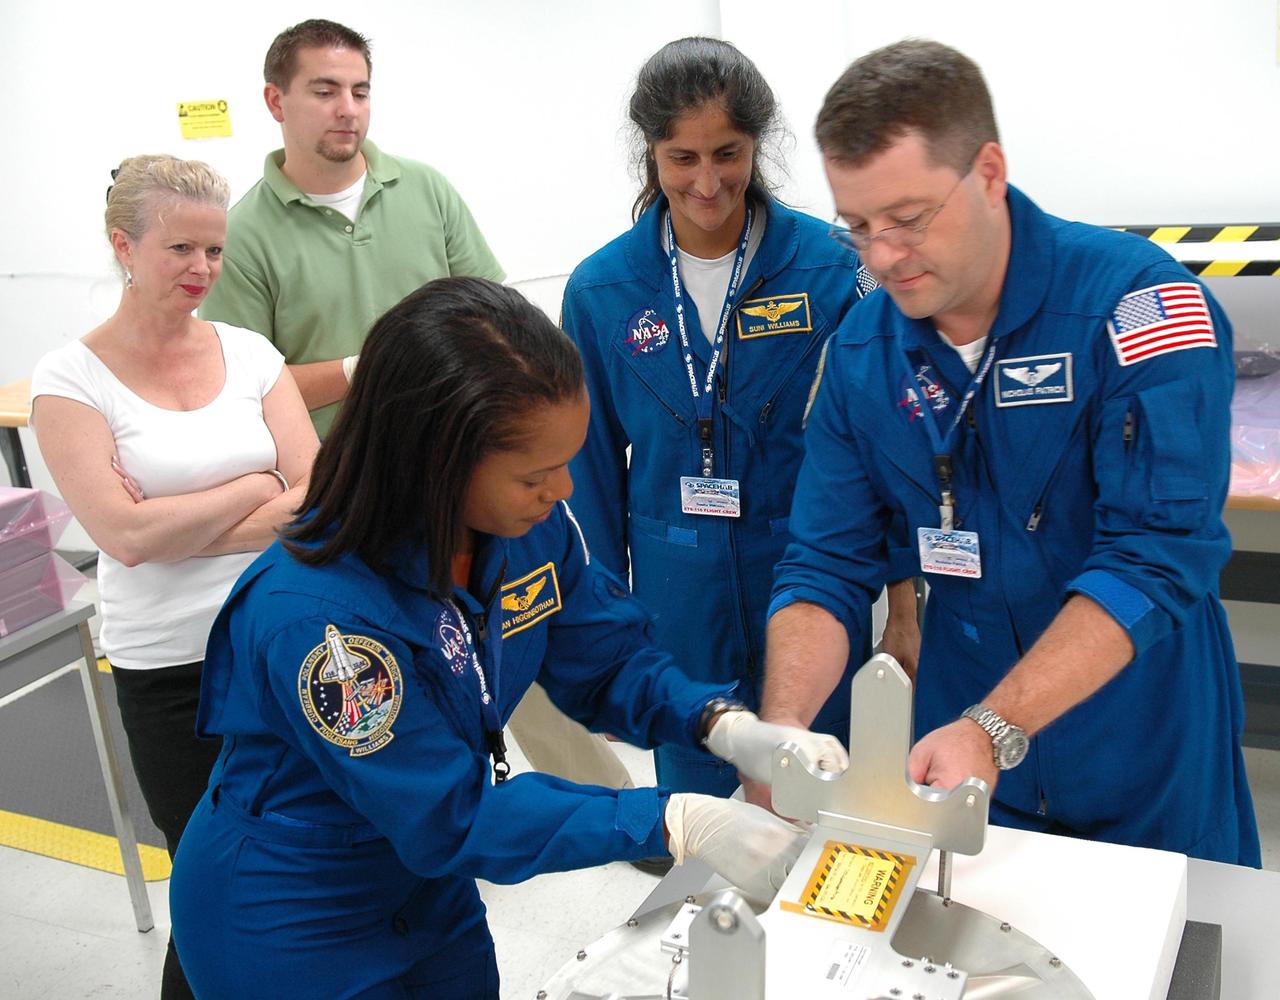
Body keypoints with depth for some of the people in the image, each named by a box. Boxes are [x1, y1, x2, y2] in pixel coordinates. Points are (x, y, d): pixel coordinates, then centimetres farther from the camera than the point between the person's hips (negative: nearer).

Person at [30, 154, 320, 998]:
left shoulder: (249, 353, 3)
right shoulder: (71, 378, -5)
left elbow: (320, 497, -5)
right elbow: (123, 533, -15)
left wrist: (175, 526, -14)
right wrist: (255, 490, -8)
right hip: (170, 673, -2)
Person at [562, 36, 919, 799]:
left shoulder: (828, 266, -9)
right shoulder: (601, 290, -4)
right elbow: (597, 467, 4)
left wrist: (904, 599, -2)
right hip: (676, 599, 2)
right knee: (695, 795, 17)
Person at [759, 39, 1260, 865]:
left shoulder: (1139, 302, -20)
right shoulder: (861, 352, -6)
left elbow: (1157, 557, -25)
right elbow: (827, 564, -5)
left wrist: (993, 732, -34)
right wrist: (782, 729, -21)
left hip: (1148, 754, -3)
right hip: (964, 737, 4)